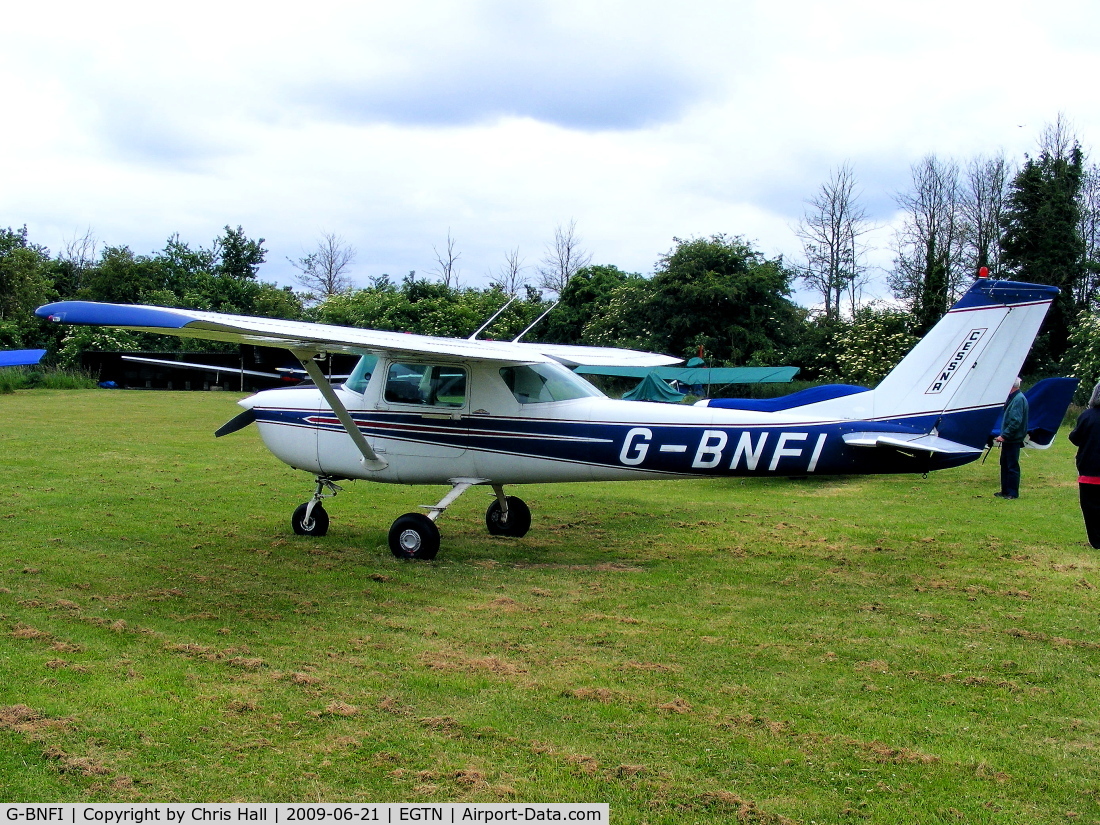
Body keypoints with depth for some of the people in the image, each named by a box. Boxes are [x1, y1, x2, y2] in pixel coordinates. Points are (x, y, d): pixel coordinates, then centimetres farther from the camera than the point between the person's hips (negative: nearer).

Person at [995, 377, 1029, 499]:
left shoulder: (1019, 399, -18)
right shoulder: (1012, 398, 14)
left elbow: (1015, 421, -23)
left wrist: (1004, 435, -21)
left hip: (1013, 440, -10)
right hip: (1008, 439, 10)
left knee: (1012, 466, -3)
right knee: (1004, 464, 15)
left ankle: (1013, 493, 3)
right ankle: (1005, 491, 23)